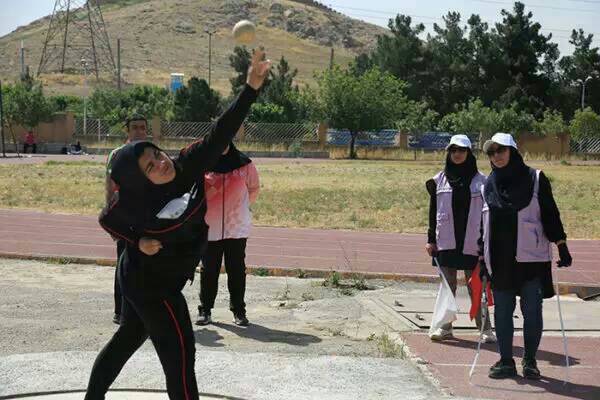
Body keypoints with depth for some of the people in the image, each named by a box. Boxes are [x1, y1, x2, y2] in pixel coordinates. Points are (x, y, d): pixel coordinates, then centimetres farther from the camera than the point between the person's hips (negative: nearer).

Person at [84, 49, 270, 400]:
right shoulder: (133, 202, -25)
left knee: (128, 337, 22)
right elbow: (107, 220, -4)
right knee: (179, 350, -3)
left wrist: (251, 88, -36)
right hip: (151, 282, -6)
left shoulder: (189, 165, -17)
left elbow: (220, 134, -26)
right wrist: (139, 242, -17)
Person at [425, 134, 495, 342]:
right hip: (446, 241, 2)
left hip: (471, 243, -2)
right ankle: (445, 327, 15)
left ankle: (485, 329, 7)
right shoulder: (439, 180, 7)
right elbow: (433, 211, 10)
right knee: (447, 285, 7)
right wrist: (431, 239, 6)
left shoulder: (480, 180, 2)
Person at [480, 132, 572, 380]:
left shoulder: (535, 179, 0)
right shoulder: (488, 186, 9)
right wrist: (482, 259, 13)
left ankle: (530, 360, 14)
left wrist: (561, 246, -6)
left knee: (532, 311, 1)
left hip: (531, 257, -3)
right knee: (502, 312, 5)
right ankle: (506, 361, 14)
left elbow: (550, 214, -1)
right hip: (500, 260, 3)